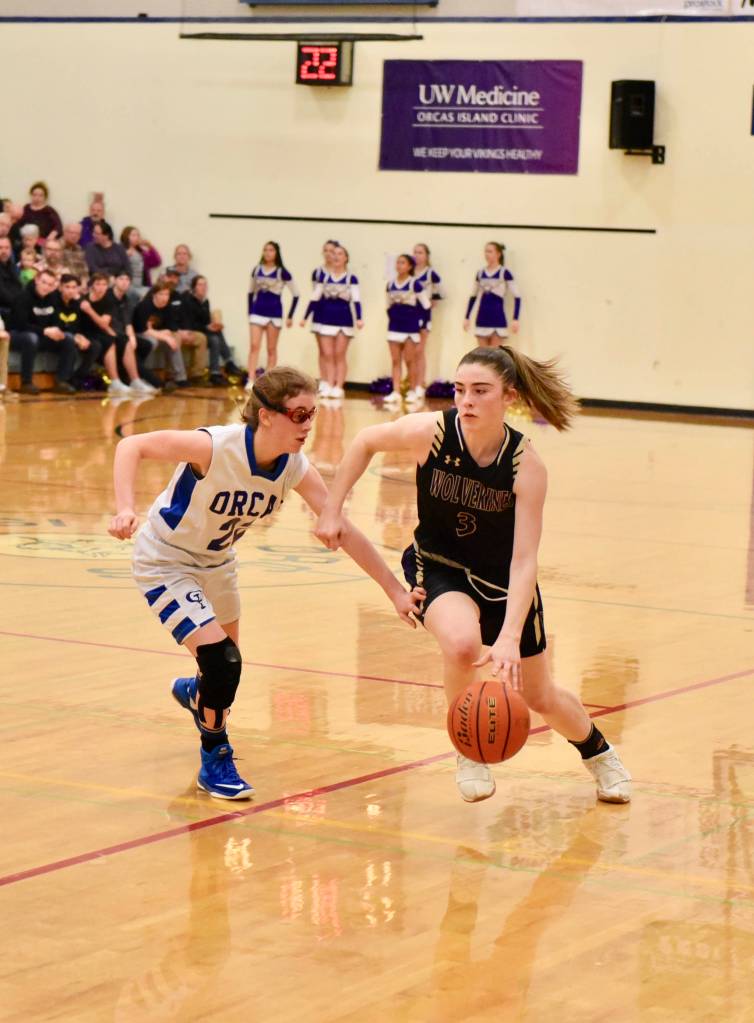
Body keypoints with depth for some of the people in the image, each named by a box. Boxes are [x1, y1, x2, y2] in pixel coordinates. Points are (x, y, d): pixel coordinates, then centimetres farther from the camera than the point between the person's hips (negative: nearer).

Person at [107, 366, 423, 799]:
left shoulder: (295, 467, -17)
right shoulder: (215, 447, -34)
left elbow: (344, 531, -13)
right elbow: (132, 446, -28)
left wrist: (396, 590, -16)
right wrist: (126, 510, -42)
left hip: (217, 560, 6)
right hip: (165, 562, -6)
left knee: (226, 671, 18)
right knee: (222, 660, -19)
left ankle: (193, 693, 55)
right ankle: (215, 762, 4)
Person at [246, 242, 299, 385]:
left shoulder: (282, 272, -5)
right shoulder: (256, 270, 4)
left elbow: (295, 295, -1)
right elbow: (251, 292, 16)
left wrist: (290, 316, -3)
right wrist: (250, 312, 10)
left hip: (274, 314, -2)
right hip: (257, 313, 2)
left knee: (271, 349, 5)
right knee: (254, 346, -9)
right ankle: (251, 380, -15)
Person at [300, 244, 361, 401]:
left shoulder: (351, 279, -2)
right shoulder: (324, 277, 5)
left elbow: (356, 300, -9)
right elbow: (315, 298, 8)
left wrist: (359, 318, -22)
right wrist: (305, 317, 5)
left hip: (344, 321, -2)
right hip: (327, 320, 2)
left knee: (340, 356, 2)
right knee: (328, 355, 1)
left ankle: (339, 387, 5)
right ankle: (329, 386, 3)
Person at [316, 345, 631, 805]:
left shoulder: (526, 465, -27)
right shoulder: (431, 431, -25)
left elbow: (524, 561, -29)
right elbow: (366, 441, -4)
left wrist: (510, 638, -40)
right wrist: (333, 510, -5)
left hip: (503, 578, 0)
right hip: (439, 567, 0)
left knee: (541, 698, 12)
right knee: (462, 643, -34)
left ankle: (598, 750, 47)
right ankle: (469, 751, -5)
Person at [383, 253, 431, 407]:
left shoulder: (414, 285, -8)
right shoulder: (390, 285, 5)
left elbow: (426, 305, -7)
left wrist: (415, 318, -5)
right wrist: (394, 318, 5)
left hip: (411, 328, -4)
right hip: (394, 327, 4)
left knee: (410, 360, 2)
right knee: (395, 361, 3)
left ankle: (413, 391, 12)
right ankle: (395, 392, 2)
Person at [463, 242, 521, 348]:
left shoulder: (504, 273, -5)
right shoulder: (480, 273, 8)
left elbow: (517, 297, -6)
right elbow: (473, 296, 17)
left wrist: (515, 319, -13)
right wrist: (467, 317, 15)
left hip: (497, 320, -4)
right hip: (482, 319, 4)